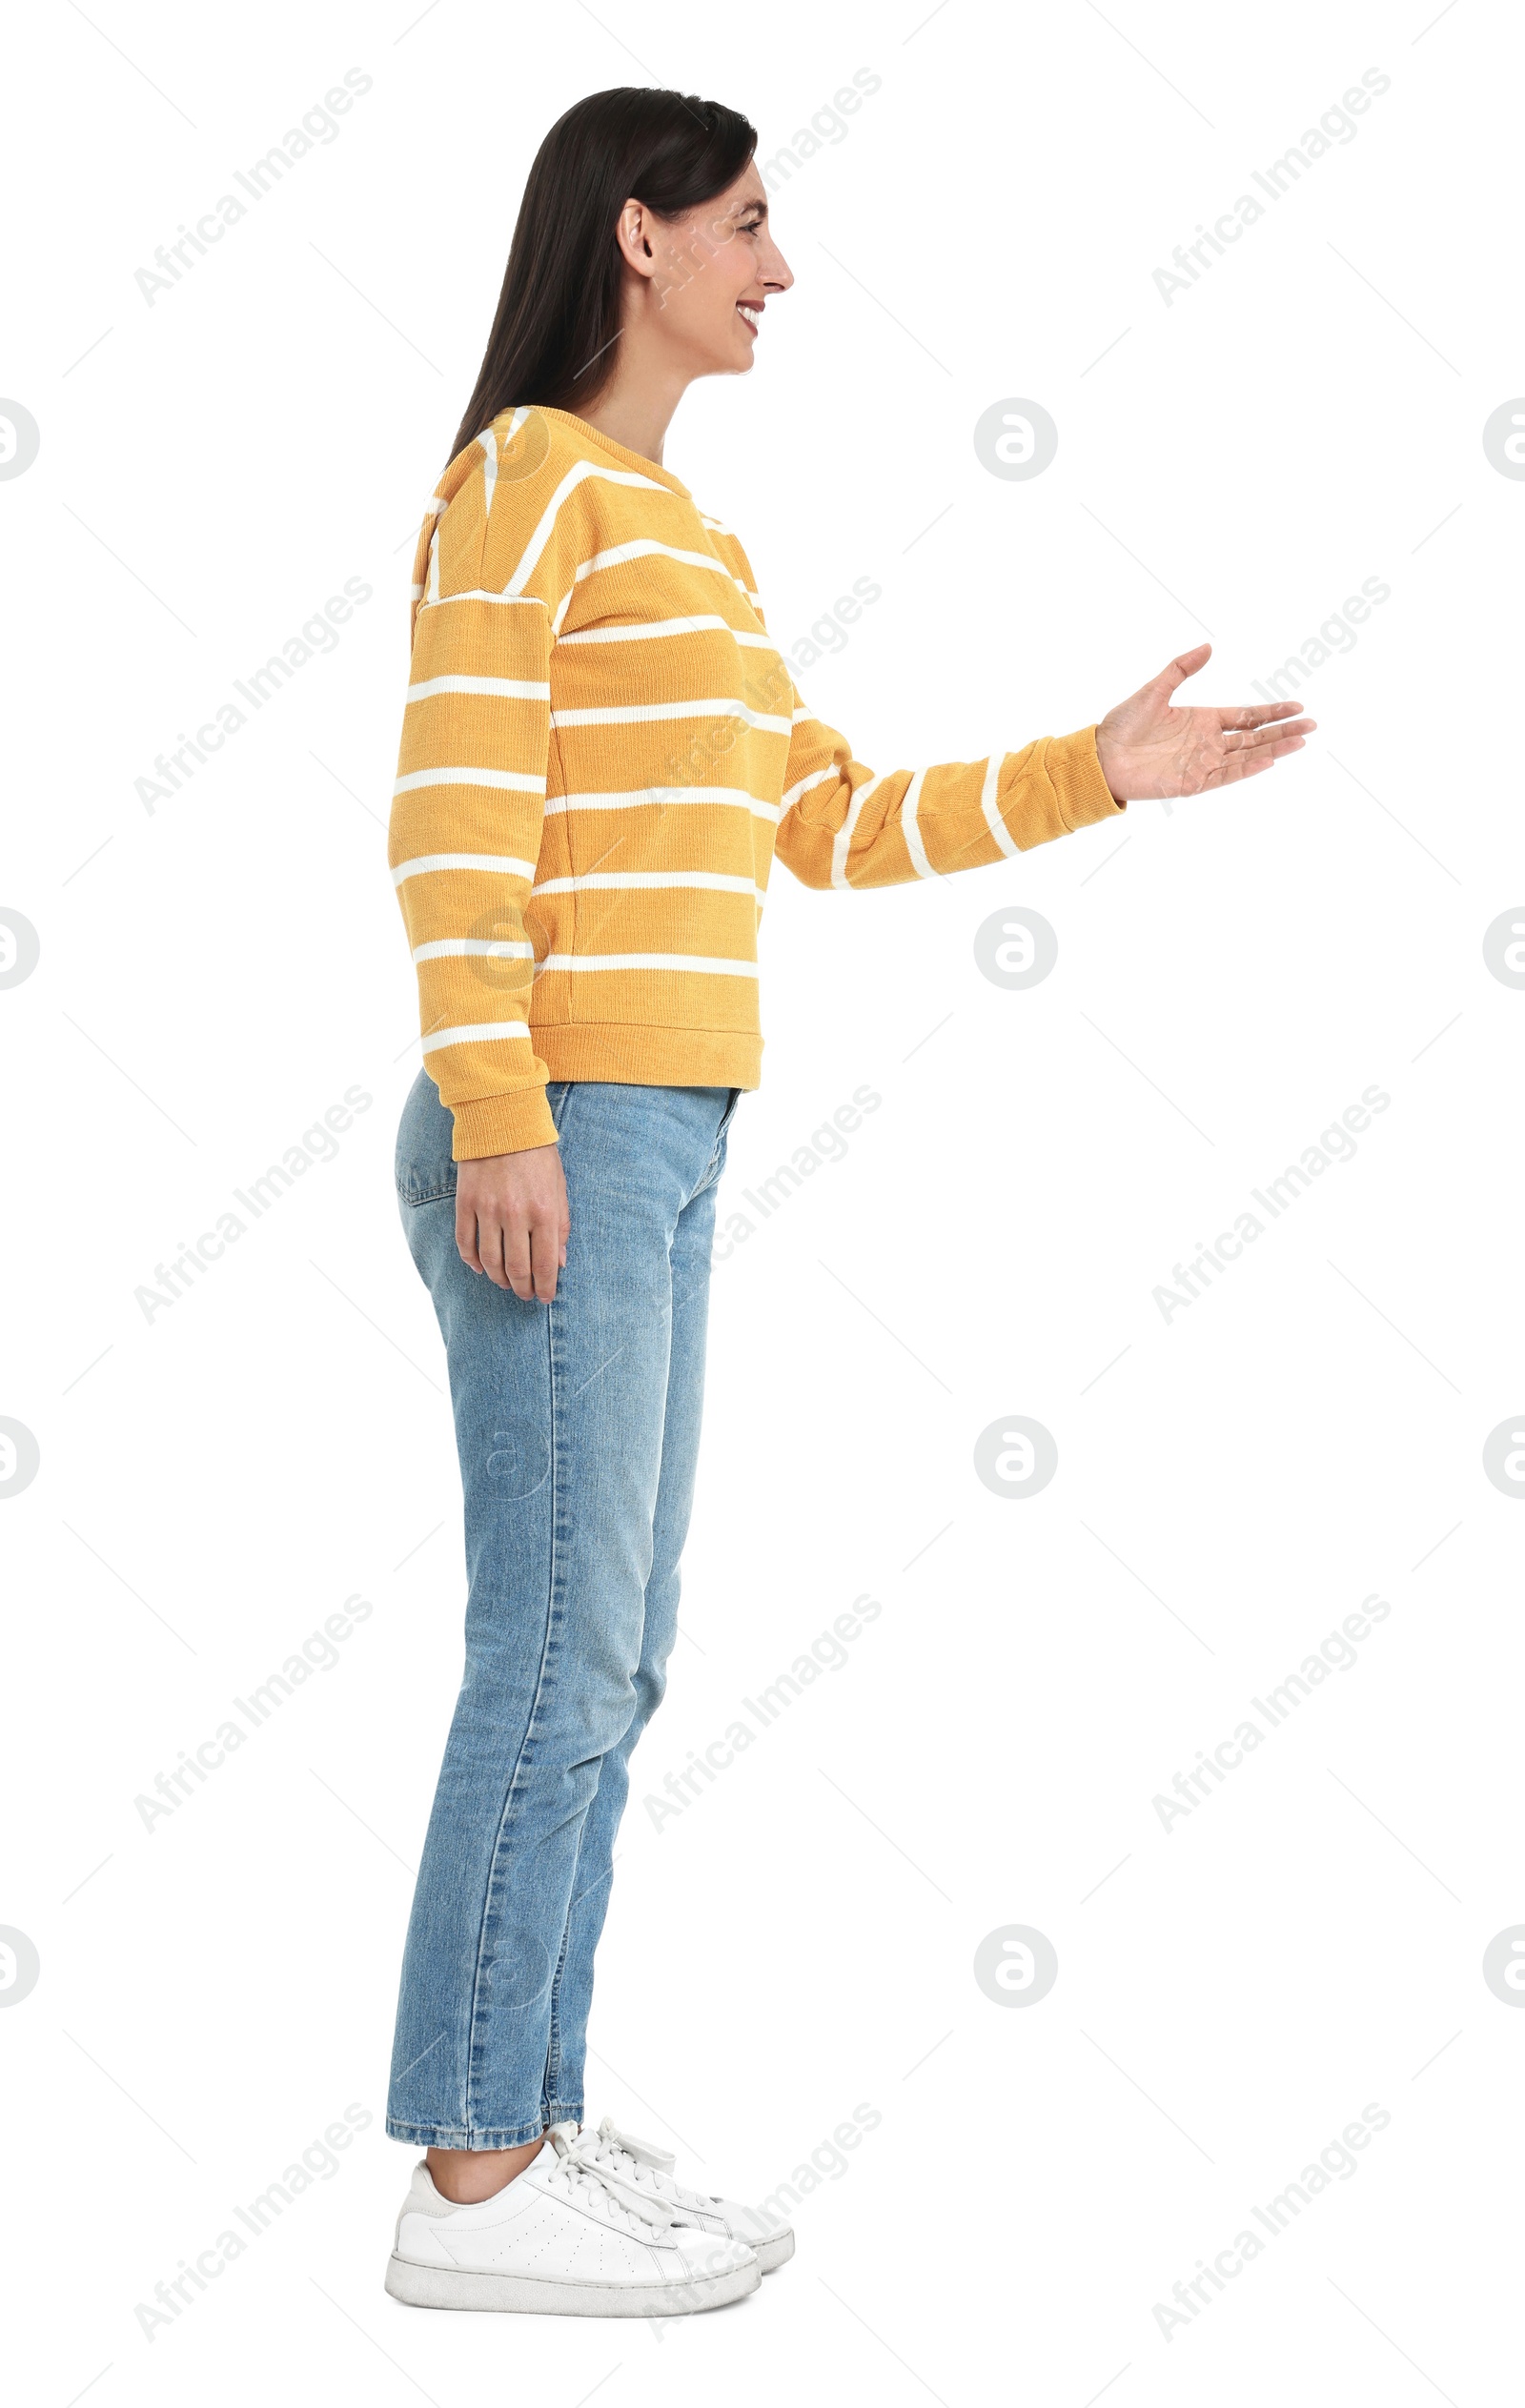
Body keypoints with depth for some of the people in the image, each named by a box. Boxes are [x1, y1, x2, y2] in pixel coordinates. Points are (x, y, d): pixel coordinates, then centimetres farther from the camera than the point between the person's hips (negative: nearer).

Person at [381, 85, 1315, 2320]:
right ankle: (471, 2181, 2)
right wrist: (500, 1109, -21)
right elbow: (458, 814, -14)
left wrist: (1092, 772, 16)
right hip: (556, 1135, -9)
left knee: (607, 1660, 10)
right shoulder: (524, 478, -5)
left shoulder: (682, 536, 22)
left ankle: (535, 2123, 18)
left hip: (655, 1147, 9)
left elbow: (831, 823, 21)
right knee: (560, 1655, -7)